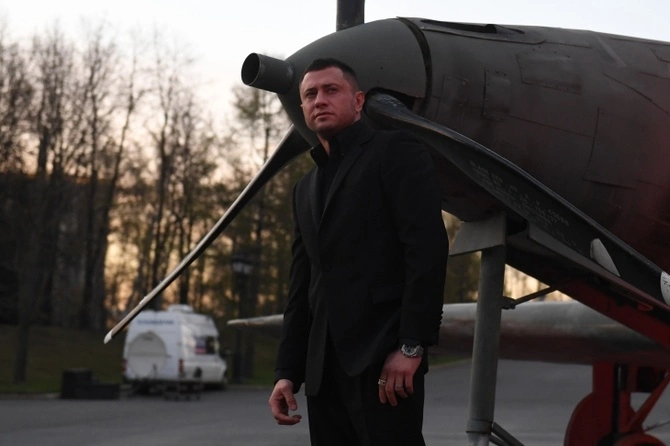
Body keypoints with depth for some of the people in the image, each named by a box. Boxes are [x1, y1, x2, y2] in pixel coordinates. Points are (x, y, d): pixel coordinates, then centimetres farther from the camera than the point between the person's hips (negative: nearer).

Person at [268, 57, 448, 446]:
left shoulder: (396, 152, 2)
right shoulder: (306, 188, 24)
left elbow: (428, 249, -10)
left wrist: (411, 346, -17)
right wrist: (287, 371, 12)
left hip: (385, 358, -7)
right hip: (324, 368, 7)